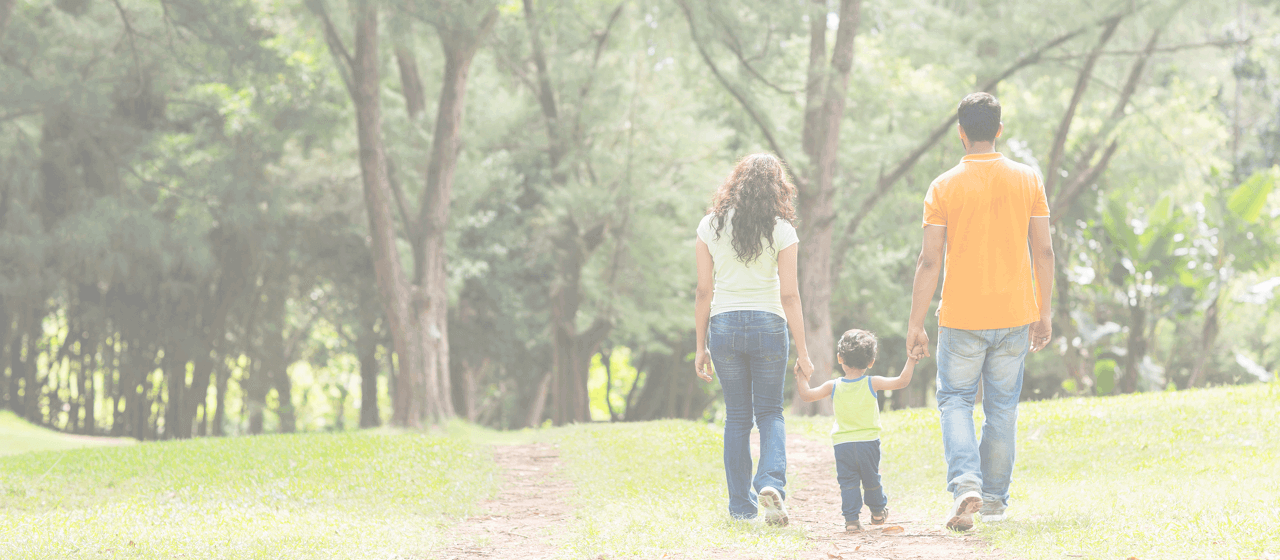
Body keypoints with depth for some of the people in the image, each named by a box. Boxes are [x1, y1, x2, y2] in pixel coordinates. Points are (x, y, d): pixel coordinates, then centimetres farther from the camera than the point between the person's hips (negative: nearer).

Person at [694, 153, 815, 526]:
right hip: (768, 326, -2)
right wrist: (802, 351, -1)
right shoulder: (781, 230, -4)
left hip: (723, 326, 2)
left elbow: (703, 292, 2)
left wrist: (701, 347, 8)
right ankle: (772, 482, -14)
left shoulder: (711, 226, 1)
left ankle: (741, 506, 13)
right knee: (769, 412, 10)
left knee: (737, 416, 11)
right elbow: (789, 296, -6)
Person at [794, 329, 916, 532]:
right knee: (871, 479, 18)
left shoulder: (833, 386, -3)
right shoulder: (872, 384, -6)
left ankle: (852, 518, -6)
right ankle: (878, 511, 35)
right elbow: (901, 381, -8)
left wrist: (801, 377, 14)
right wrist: (911, 360, 0)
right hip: (868, 441, 0)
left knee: (848, 483, 4)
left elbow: (807, 395, -1)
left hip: (842, 445, 0)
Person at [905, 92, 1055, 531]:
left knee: (955, 401, 9)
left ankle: (965, 484, -12)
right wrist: (1044, 313, 11)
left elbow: (930, 261, -8)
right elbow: (1043, 252, 2)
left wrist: (916, 323, -3)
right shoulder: (1028, 179, 1)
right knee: (1002, 408, 13)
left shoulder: (944, 187, -6)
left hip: (961, 317, -2)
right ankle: (994, 498, 18)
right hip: (1015, 314, 2)